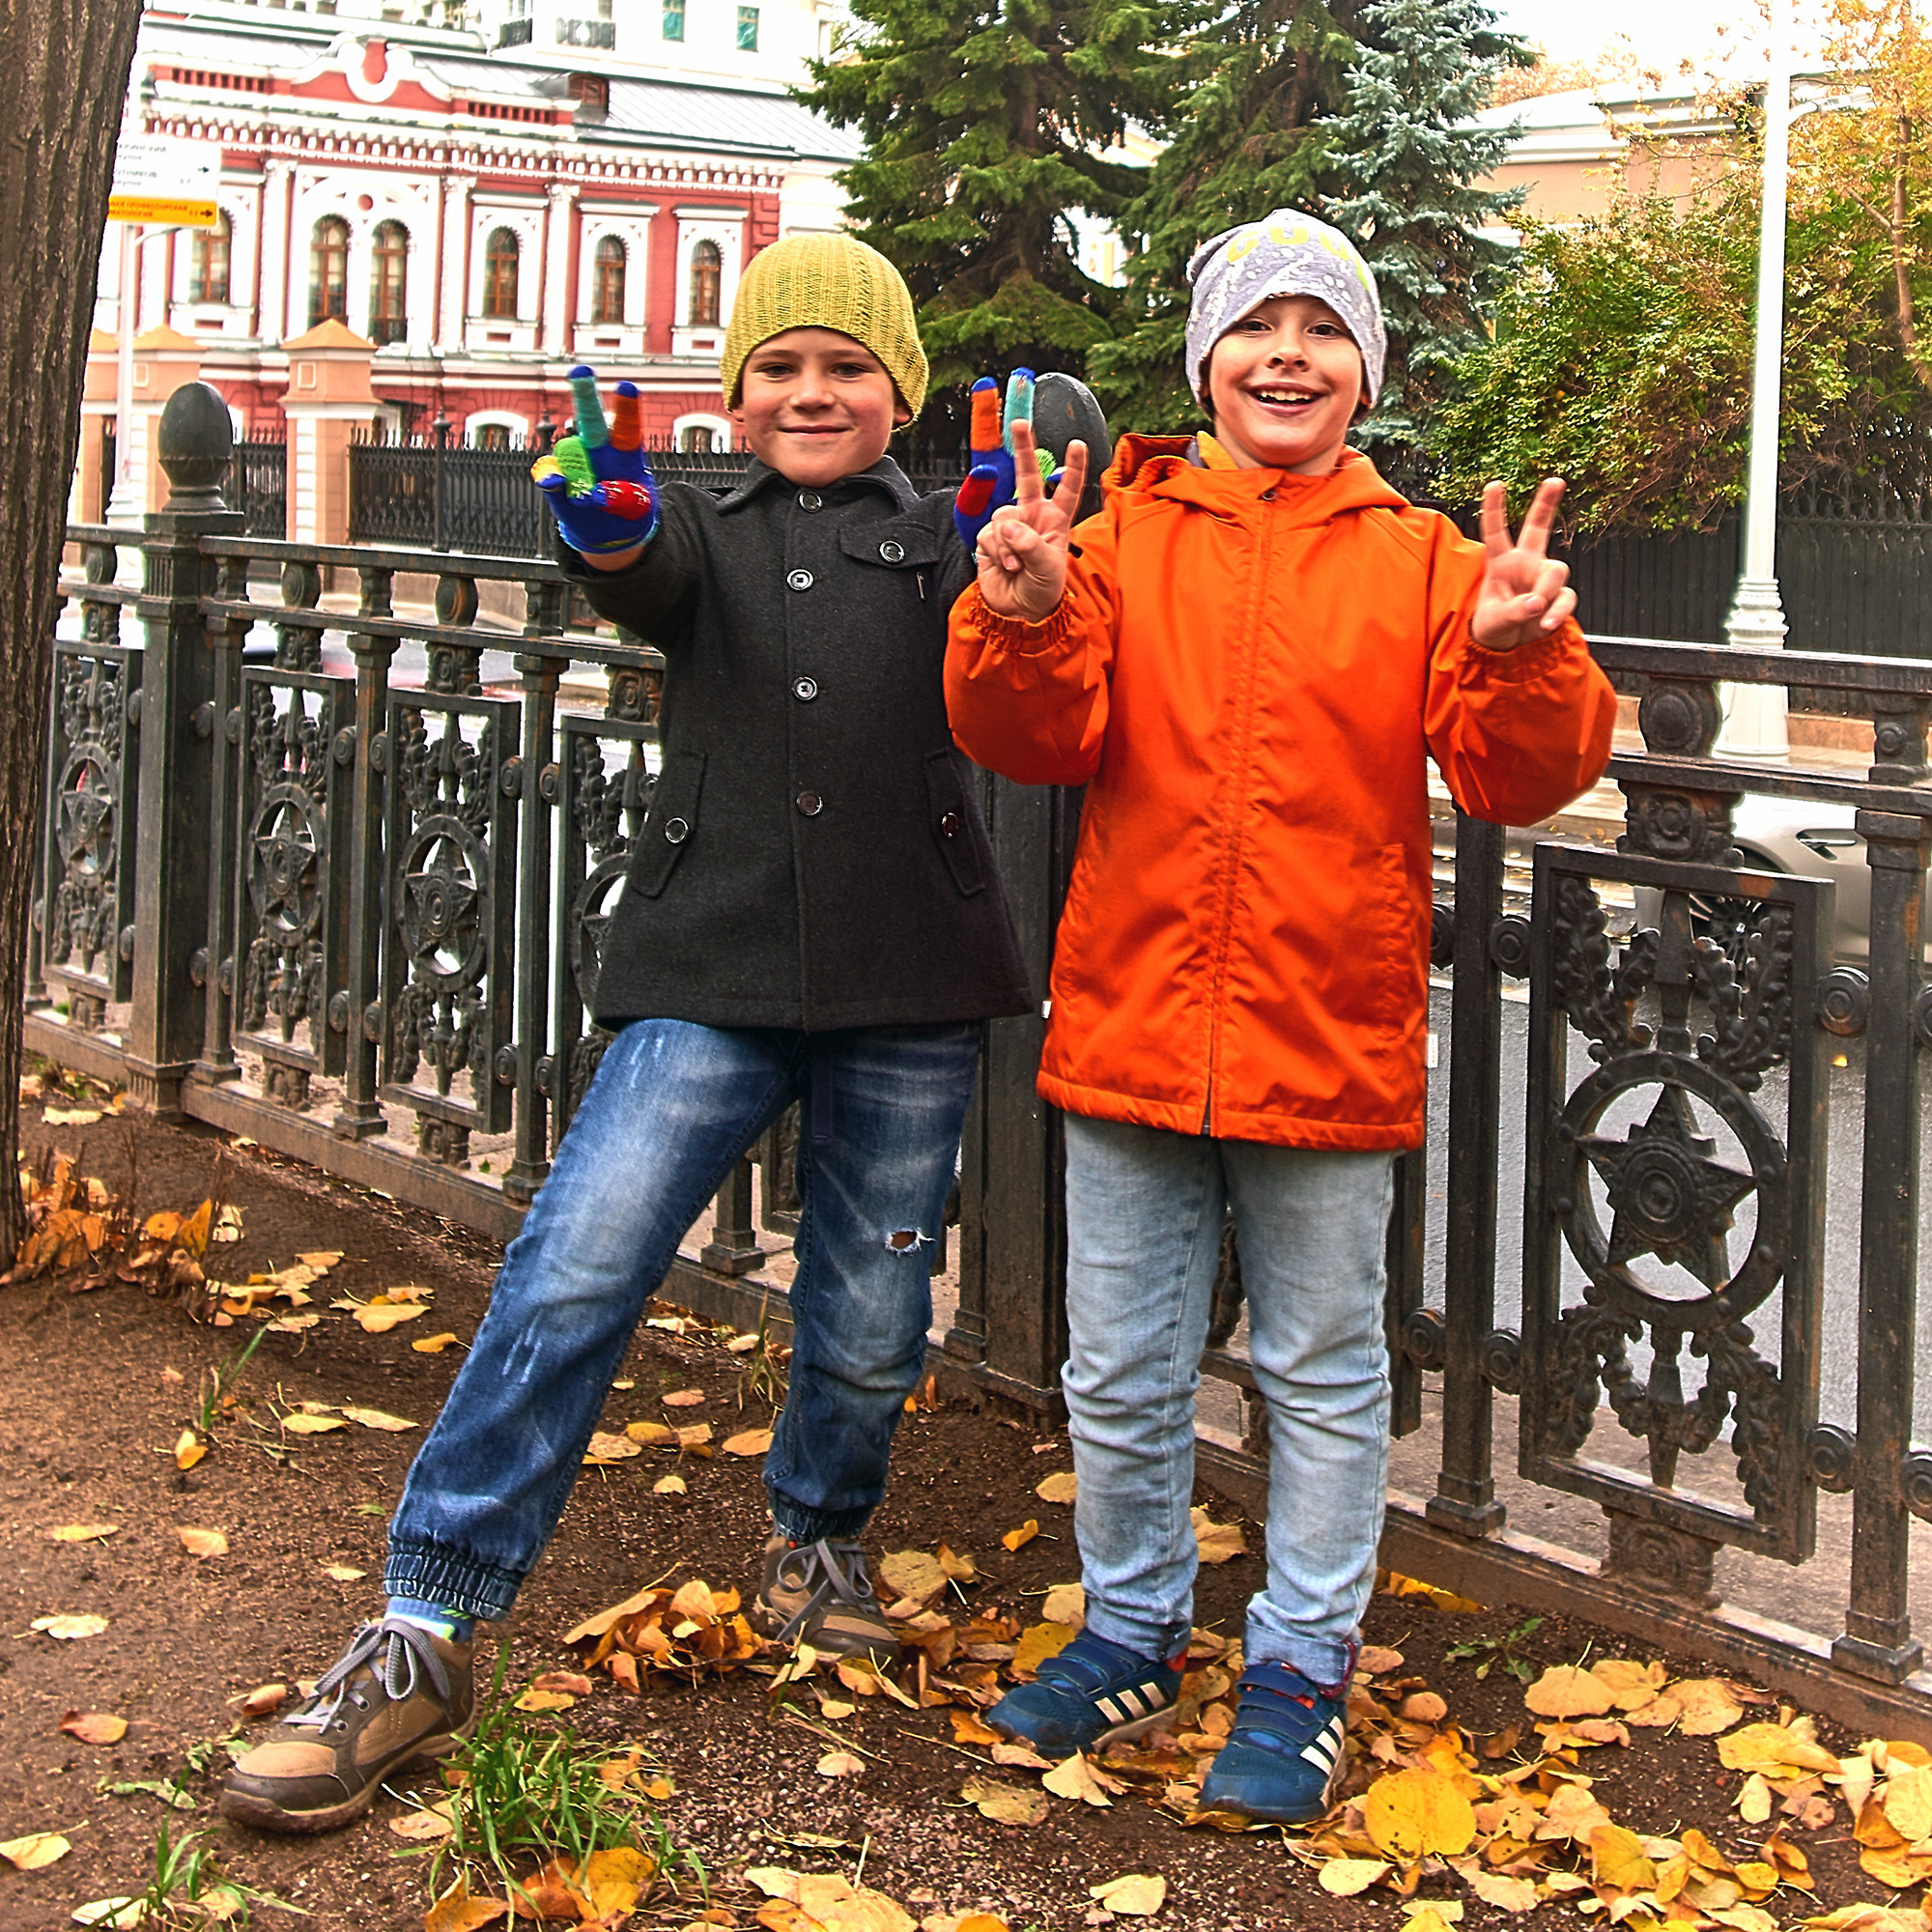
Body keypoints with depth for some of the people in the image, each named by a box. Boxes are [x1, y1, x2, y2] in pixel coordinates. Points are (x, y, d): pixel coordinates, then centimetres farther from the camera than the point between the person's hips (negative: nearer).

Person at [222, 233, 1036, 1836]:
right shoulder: (706, 538, 12)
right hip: (714, 976, 0)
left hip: (908, 992, 1)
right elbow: (655, 583, -12)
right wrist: (614, 538, -38)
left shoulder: (940, 535, 10)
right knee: (573, 1273, -13)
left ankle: (820, 1539, 38)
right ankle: (427, 1635, -8)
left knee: (870, 1326, 8)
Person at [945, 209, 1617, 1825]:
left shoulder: (1421, 559, 1)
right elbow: (1039, 741, -6)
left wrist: (1519, 654, -25)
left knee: (1323, 1375, 11)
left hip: (1329, 1051, -1)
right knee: (1122, 1375, 13)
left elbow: (1517, 780, -6)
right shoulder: (1124, 537, 3)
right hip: (1131, 1027, 1)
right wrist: (1024, 619, -25)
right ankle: (1132, 1636, 33)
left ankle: (1302, 1666, 27)